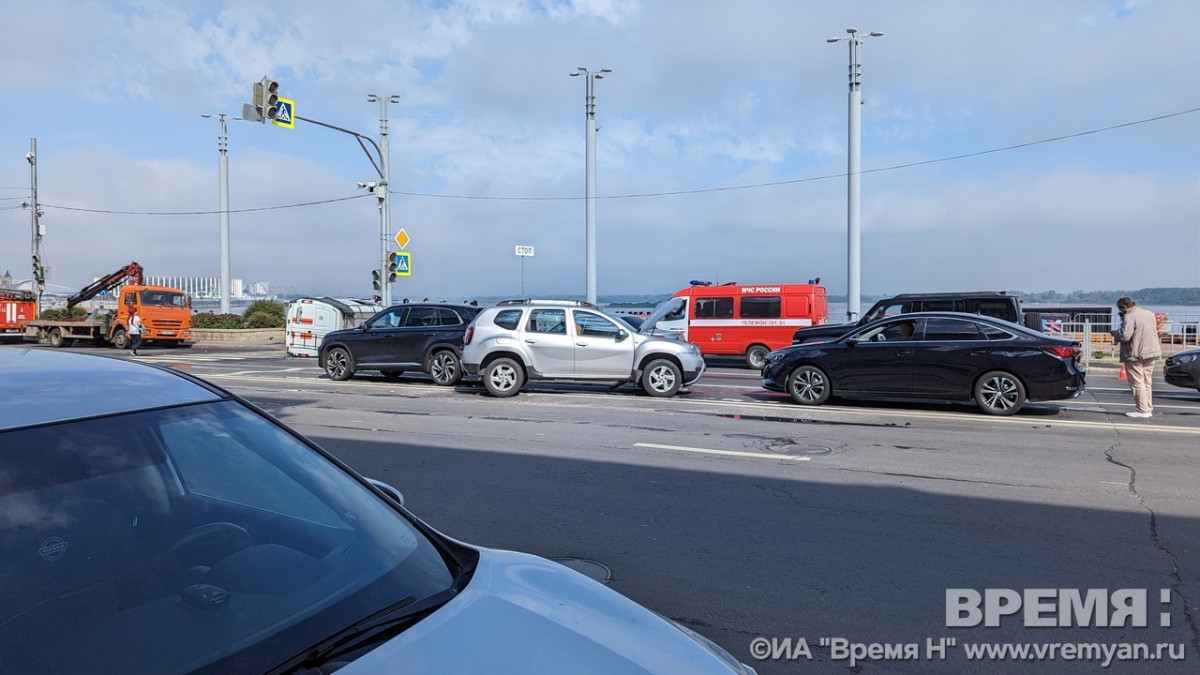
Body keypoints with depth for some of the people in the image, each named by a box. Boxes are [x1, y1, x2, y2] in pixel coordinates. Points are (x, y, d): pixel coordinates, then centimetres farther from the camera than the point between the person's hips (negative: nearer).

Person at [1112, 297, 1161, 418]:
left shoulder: (1129, 317, -15)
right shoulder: (1150, 314, 13)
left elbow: (1125, 336, -21)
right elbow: (1156, 331, 20)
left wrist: (1115, 334, -4)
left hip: (1135, 355, -9)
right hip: (1151, 352, 9)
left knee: (1137, 383, -3)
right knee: (1146, 382, 16)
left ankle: (1142, 410, -4)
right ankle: (1148, 408, 20)